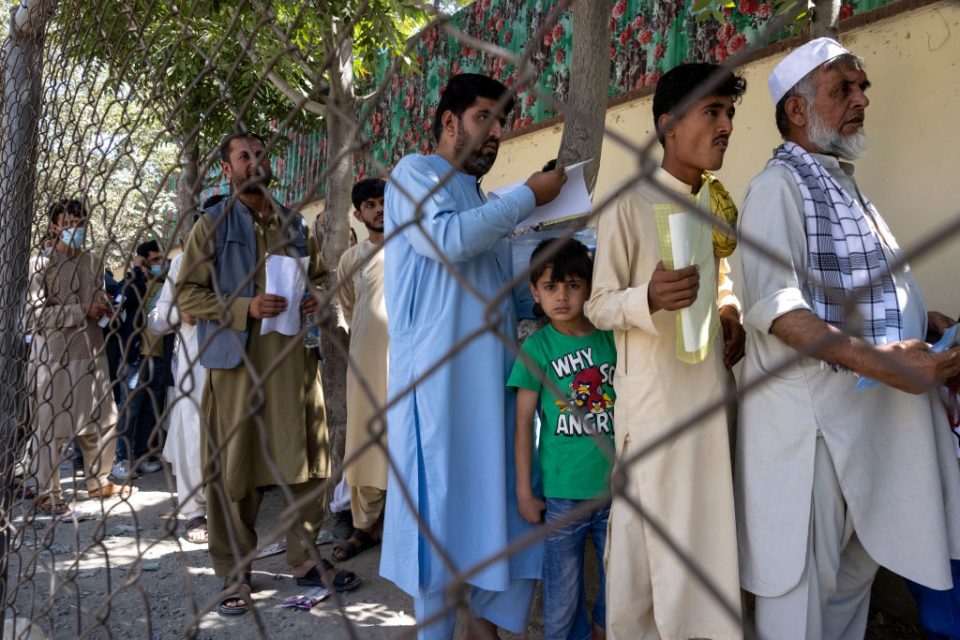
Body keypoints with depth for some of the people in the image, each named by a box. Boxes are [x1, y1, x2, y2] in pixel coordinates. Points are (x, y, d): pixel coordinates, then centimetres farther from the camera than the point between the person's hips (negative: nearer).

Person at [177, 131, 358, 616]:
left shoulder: (295, 225, 15)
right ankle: (233, 574, 15)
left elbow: (318, 275, 24)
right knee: (234, 468, 2)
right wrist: (247, 307, -17)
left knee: (306, 460, 7)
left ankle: (305, 558, 23)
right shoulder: (212, 225, 2)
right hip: (236, 360, -4)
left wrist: (315, 299, 1)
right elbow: (188, 294, -4)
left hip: (295, 358, 4)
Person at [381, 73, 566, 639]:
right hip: (438, 375, -7)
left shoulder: (481, 202, 23)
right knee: (443, 500, -2)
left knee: (506, 497, 5)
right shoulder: (416, 173, 1)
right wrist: (527, 197, -11)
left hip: (494, 370, 8)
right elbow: (445, 240, -19)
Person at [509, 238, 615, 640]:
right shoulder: (536, 347, -4)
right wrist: (524, 491, -2)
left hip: (616, 488, 2)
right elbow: (523, 422, -2)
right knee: (562, 595, 8)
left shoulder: (612, 339, 2)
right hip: (561, 495, -2)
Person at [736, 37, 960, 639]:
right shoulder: (780, 185, -9)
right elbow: (774, 305, -21)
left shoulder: (845, 186, 18)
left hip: (878, 410, 9)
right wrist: (876, 360, -29)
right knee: (802, 580, 0)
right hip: (814, 412, -9)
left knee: (856, 567, 18)